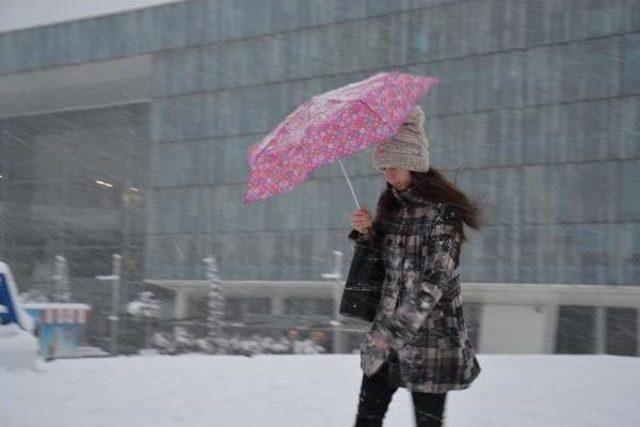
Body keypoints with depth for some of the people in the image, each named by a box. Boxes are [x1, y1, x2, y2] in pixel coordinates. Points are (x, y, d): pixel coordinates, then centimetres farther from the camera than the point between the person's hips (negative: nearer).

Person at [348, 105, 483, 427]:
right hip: (384, 339, 7)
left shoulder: (442, 209, -13)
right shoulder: (391, 203, 9)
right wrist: (366, 232, -5)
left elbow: (435, 278, -20)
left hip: (429, 337, -6)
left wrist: (396, 328, -23)